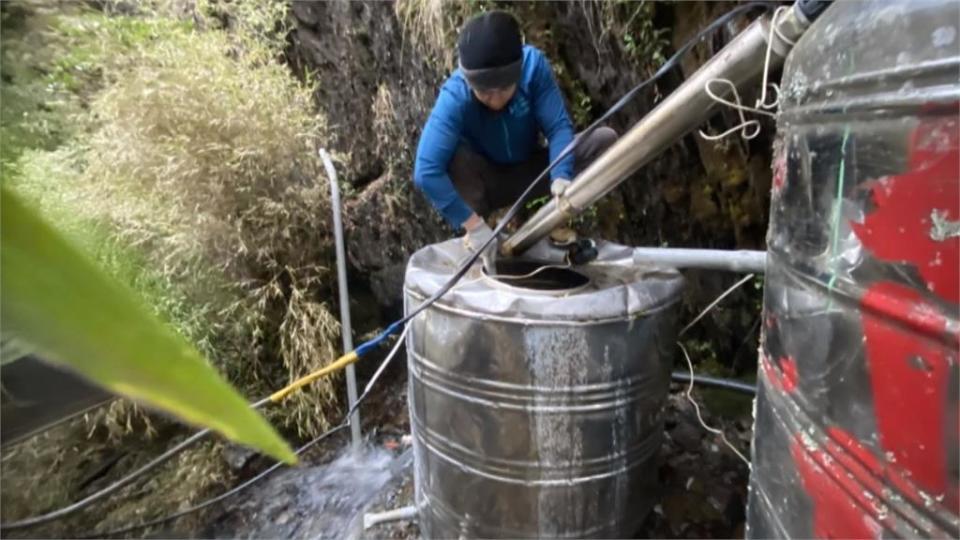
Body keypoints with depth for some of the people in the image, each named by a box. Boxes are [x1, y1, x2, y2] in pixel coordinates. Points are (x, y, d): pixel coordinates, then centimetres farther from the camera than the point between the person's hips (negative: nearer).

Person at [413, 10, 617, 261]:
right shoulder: (455, 96, -31)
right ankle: (476, 236, -16)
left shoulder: (533, 64, -24)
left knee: (605, 139, -18)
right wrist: (474, 226, -42)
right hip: (485, 182, -2)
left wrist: (561, 177, -42)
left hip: (530, 171, 3)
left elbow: (558, 126, -23)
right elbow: (425, 172, -39)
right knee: (452, 158, -35)